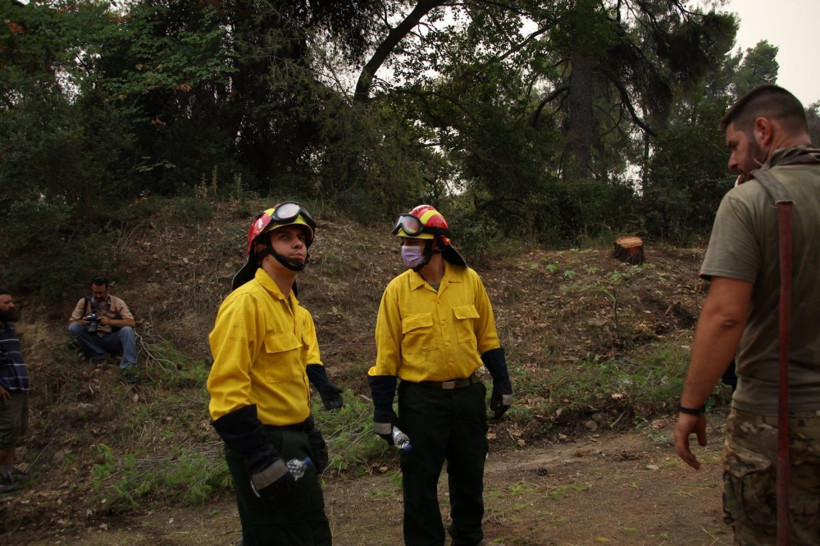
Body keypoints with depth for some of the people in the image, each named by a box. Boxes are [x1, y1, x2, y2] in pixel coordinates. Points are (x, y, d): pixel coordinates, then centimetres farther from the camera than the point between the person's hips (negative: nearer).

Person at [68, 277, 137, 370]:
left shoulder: (117, 302, -6)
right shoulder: (84, 302, -1)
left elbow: (132, 323, -15)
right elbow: (71, 323, 1)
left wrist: (110, 321, -29)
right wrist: (82, 322, -22)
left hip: (111, 340, -2)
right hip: (91, 340, 2)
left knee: (127, 330, -30)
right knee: (73, 327, -23)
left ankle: (129, 367, -38)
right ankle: (99, 354, -15)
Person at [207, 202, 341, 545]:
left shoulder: (295, 309, 13)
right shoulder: (247, 302, -17)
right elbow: (227, 389, -24)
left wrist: (309, 437, 16)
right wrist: (262, 462, -25)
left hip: (295, 445, 10)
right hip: (263, 449, -10)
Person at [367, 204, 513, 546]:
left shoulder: (469, 280, -2)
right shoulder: (397, 290, -9)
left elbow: (487, 337, 7)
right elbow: (386, 353, -6)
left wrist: (502, 384, 8)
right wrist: (382, 413, -6)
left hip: (468, 395, 3)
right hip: (421, 400, -2)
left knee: (470, 475, 17)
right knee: (420, 482, 6)